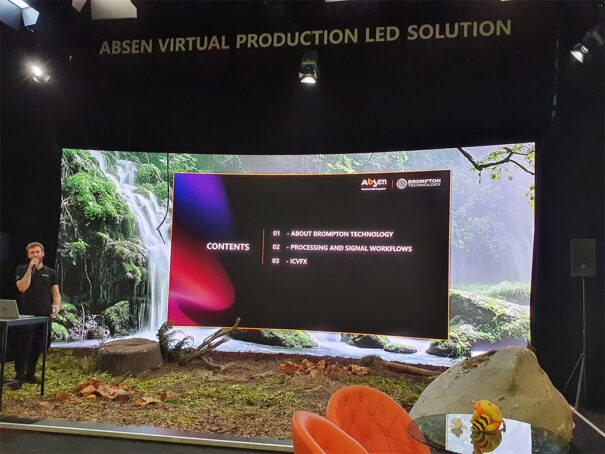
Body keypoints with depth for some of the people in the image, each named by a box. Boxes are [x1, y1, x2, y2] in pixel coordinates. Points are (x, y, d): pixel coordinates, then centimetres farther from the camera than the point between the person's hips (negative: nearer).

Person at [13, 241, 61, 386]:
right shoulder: (22, 269, 4)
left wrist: (57, 305, -11)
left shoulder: (51, 273, 12)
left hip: (45, 316, 4)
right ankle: (19, 376, 4)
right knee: (23, 347, -4)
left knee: (38, 347, 10)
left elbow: (56, 292, 9)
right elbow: (22, 287, -13)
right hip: (27, 315, -3)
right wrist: (30, 269, -15)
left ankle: (30, 374, 22)